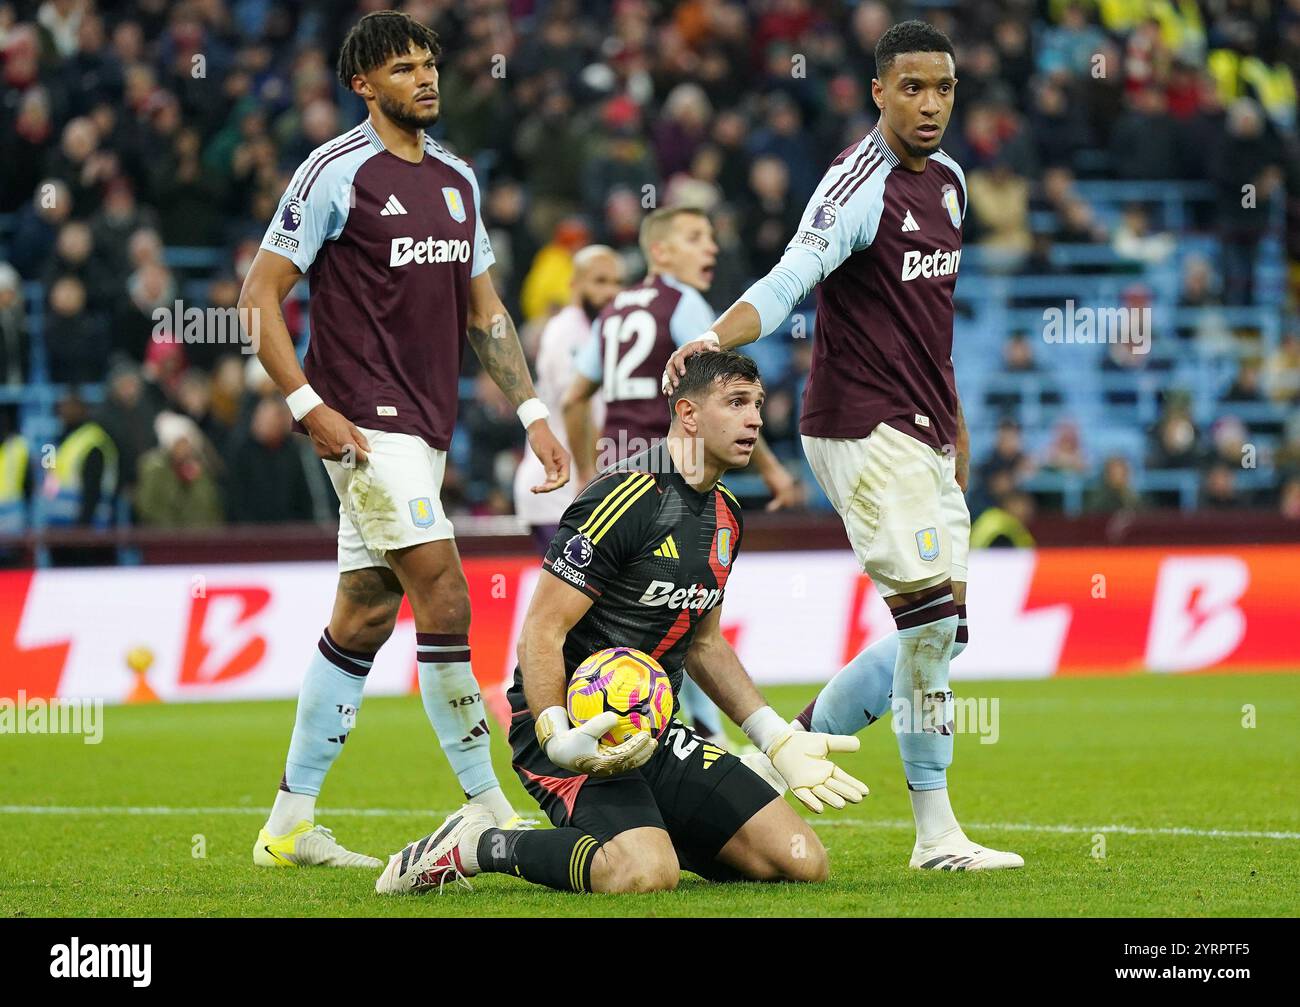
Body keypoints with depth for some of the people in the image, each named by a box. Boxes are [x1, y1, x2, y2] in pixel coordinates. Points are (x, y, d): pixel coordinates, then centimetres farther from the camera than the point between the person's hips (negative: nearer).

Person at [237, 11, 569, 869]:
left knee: (362, 618, 9)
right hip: (367, 424, -8)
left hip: (426, 429, 8)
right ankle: (495, 814, -9)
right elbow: (260, 297, -8)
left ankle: (290, 825, 15)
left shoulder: (456, 179, 14)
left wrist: (532, 413, 13)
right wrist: (309, 407, -15)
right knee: (445, 597, -14)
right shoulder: (336, 173, -7)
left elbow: (483, 309, 21)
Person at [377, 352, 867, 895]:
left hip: (651, 734, 8)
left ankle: (641, 832, 13)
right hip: (575, 728, -8)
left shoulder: (725, 514, 12)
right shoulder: (627, 499, -16)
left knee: (802, 860, -7)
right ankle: (478, 845, -10)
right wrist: (557, 737, -31)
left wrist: (780, 740, 16)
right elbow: (541, 631, -18)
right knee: (644, 874, -36)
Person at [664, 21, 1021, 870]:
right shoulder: (861, 186, -14)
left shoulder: (948, 181, 13)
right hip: (863, 427, -9)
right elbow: (791, 280, -29)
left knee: (940, 631, 10)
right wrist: (715, 339, -46)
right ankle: (936, 833, -6)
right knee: (931, 616, -13)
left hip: (924, 434, 9)